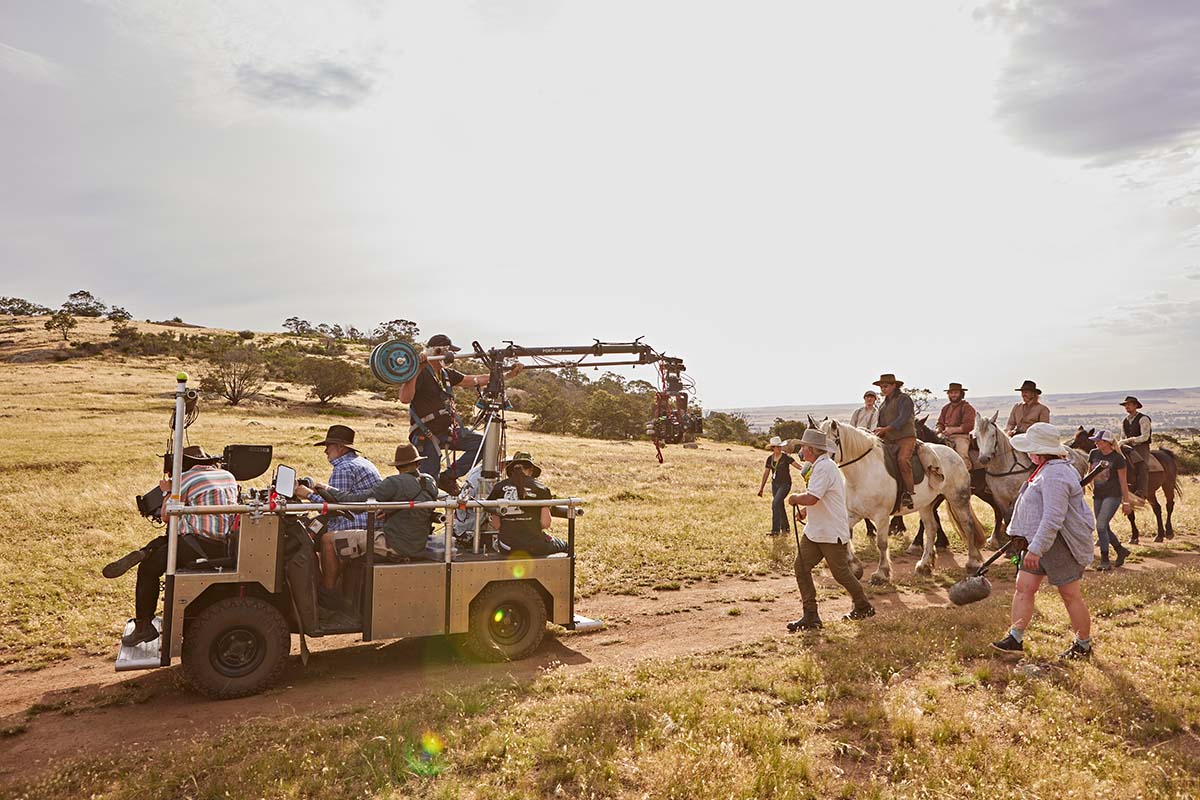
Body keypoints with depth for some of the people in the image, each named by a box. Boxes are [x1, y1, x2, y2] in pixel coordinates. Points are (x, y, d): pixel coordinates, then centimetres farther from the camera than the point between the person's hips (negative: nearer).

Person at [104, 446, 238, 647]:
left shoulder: (185, 479, -1)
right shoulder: (230, 477, 16)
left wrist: (167, 492, 24)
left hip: (201, 544, -7)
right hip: (226, 545, 7)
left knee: (148, 569, 7)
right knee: (161, 542, 25)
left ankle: (143, 627, 9)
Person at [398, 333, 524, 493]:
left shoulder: (447, 374, 13)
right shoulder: (421, 373, -12)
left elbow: (476, 380, 15)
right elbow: (405, 398, -27)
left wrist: (509, 374, 12)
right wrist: (416, 370, -35)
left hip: (447, 430, 8)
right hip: (426, 435, -8)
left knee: (482, 443, -2)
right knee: (429, 481, -8)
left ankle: (448, 477, 5)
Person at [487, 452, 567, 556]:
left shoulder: (498, 488, 3)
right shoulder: (540, 489, -3)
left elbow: (495, 525, 2)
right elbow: (545, 524, -8)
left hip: (507, 548, 2)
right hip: (535, 547, -2)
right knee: (563, 546, 27)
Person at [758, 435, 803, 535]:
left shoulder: (786, 457, -10)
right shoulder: (770, 459, 5)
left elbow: (798, 465, -16)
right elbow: (766, 473, 12)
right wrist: (761, 488, 15)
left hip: (785, 484, -6)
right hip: (775, 484, 6)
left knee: (776, 503, -19)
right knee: (780, 506, 13)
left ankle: (775, 530, -16)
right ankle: (785, 527, 31)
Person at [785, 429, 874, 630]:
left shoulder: (824, 467, -20)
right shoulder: (820, 466, 14)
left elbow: (811, 498, -30)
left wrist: (795, 498, -10)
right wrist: (807, 510, 13)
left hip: (832, 533, -10)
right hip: (814, 530, 10)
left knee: (841, 573, 5)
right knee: (801, 567, 0)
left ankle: (864, 607, 29)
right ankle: (811, 615, 3)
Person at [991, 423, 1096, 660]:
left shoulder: (1055, 475, -23)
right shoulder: (1049, 469, 12)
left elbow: (1053, 519, -29)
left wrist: (1035, 549, -29)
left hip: (1059, 543, -10)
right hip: (1038, 540, 10)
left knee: (1070, 595, 4)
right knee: (1024, 587, 6)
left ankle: (1084, 645, 20)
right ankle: (1016, 638, 9)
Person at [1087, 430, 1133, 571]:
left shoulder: (1117, 458, -11)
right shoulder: (1094, 454, 3)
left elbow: (1123, 481, -7)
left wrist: (1126, 502, -5)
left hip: (1112, 495, -6)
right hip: (1097, 496, 6)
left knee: (1101, 526, -14)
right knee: (1105, 528, 12)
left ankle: (1105, 561, -6)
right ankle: (1121, 551, 33)